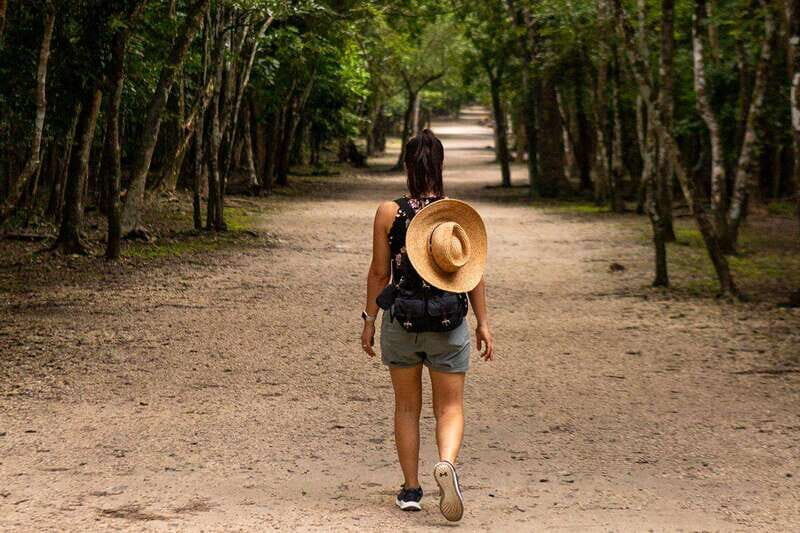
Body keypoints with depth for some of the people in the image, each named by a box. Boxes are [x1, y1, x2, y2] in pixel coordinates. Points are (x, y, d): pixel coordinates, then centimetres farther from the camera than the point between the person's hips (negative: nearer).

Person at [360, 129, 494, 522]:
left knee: (407, 407, 15)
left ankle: (410, 490, 17)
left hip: (401, 320, 0)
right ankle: (447, 463, -21)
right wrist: (483, 324, 7)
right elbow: (475, 273, -1)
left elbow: (379, 272, -3)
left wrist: (369, 320, 7)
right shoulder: (460, 213, -4)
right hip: (448, 325, 0)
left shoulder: (389, 212, -7)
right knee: (450, 407, 7)